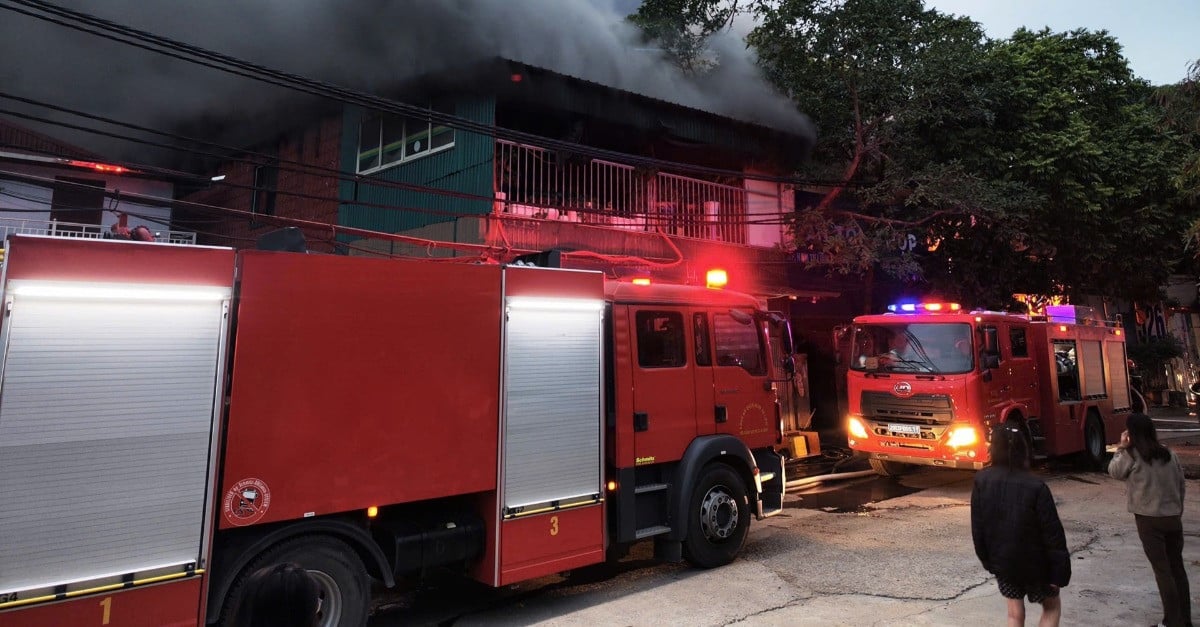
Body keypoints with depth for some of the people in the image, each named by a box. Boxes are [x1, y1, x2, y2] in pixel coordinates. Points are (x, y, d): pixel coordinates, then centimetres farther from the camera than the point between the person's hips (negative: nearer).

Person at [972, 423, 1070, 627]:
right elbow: (1052, 533, -17)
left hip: (1001, 561, 3)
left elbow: (977, 527, -4)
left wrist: (987, 560, 10)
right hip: (1034, 563, -2)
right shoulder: (1035, 487, -23)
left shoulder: (981, 481, -13)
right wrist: (1060, 571, -6)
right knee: (1052, 607, 22)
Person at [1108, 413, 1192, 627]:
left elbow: (1114, 472, 3)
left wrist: (1121, 447, 6)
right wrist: (1177, 510, 21)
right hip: (1173, 517, 6)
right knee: (1177, 567, 16)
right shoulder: (1168, 453, 5)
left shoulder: (1131, 455, -12)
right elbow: (1180, 483, 11)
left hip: (1149, 519, -6)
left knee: (1162, 570, 1)